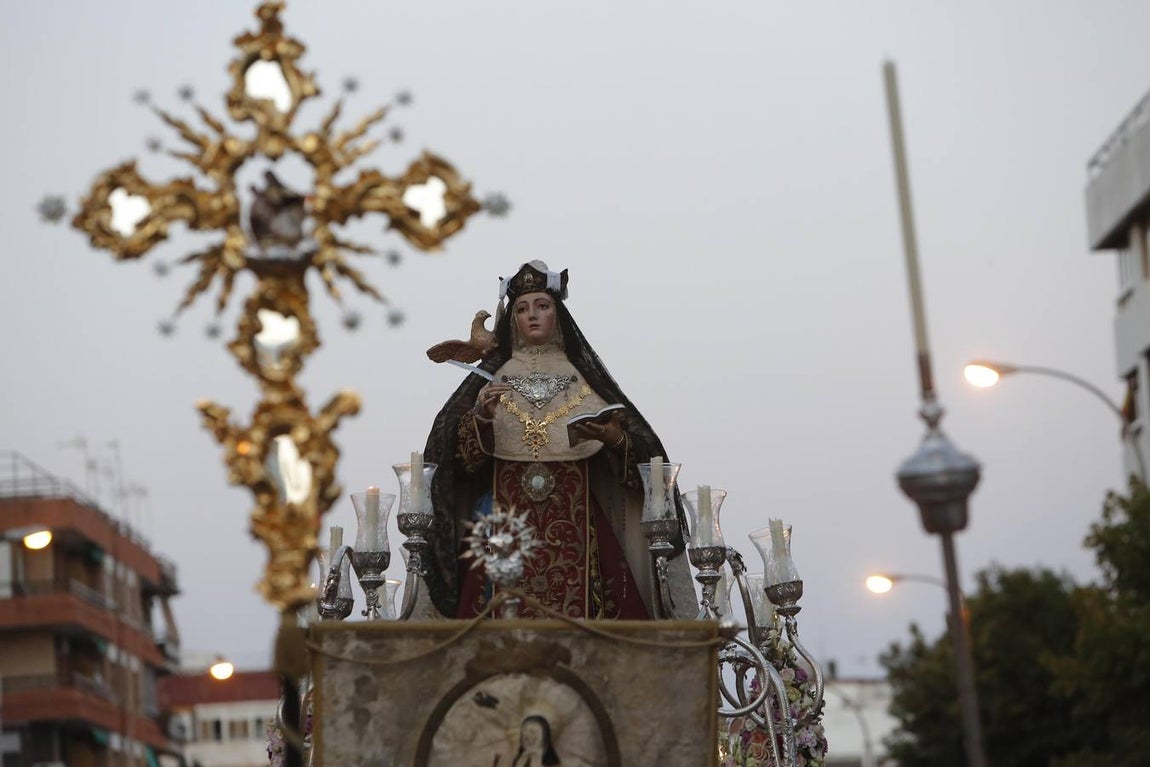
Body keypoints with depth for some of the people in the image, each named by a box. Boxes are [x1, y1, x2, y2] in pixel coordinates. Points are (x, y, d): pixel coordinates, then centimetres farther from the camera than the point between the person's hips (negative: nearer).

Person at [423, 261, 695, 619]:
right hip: (507, 520, 0)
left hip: (575, 523, 0)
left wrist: (614, 439, -17)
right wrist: (482, 417, -16)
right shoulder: (492, 377, 11)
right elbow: (465, 456, 1)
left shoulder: (584, 376, 11)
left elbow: (638, 452, 4)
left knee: (575, 617, -10)